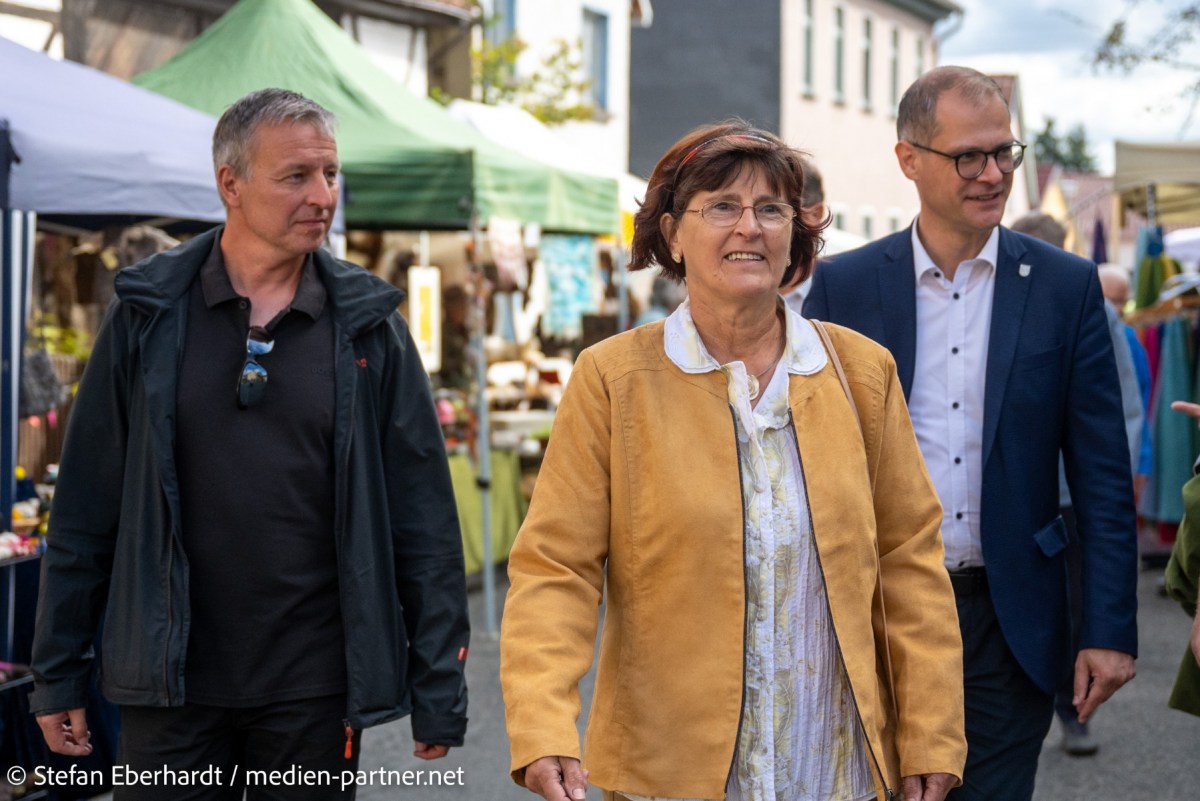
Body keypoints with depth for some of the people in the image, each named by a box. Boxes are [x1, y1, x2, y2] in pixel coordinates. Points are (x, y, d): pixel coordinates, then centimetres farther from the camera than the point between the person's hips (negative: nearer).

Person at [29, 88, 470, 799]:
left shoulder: (370, 327, 1)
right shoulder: (147, 315, 0)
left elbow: (424, 519, 1)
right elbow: (86, 509, 3)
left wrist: (438, 688, -2)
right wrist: (58, 673, 2)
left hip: (315, 688, 0)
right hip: (171, 682, 0)